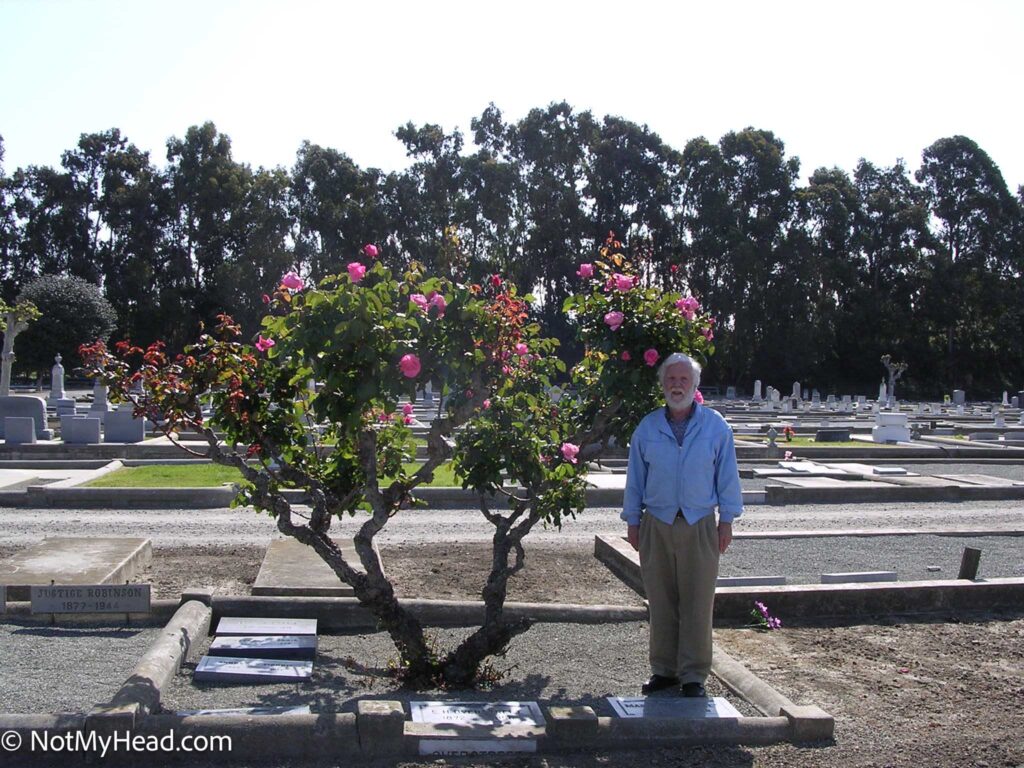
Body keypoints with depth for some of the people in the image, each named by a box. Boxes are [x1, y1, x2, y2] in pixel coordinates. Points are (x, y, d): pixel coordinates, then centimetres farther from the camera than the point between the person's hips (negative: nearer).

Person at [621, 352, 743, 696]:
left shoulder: (715, 426, 3)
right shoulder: (647, 428, 6)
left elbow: (727, 476, 4)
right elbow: (635, 478, 10)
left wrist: (727, 521, 1)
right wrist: (632, 521, 8)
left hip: (700, 526, -1)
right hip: (657, 525, 2)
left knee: (697, 603, 1)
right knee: (661, 602, 8)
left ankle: (693, 674, 12)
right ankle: (664, 670, 20)